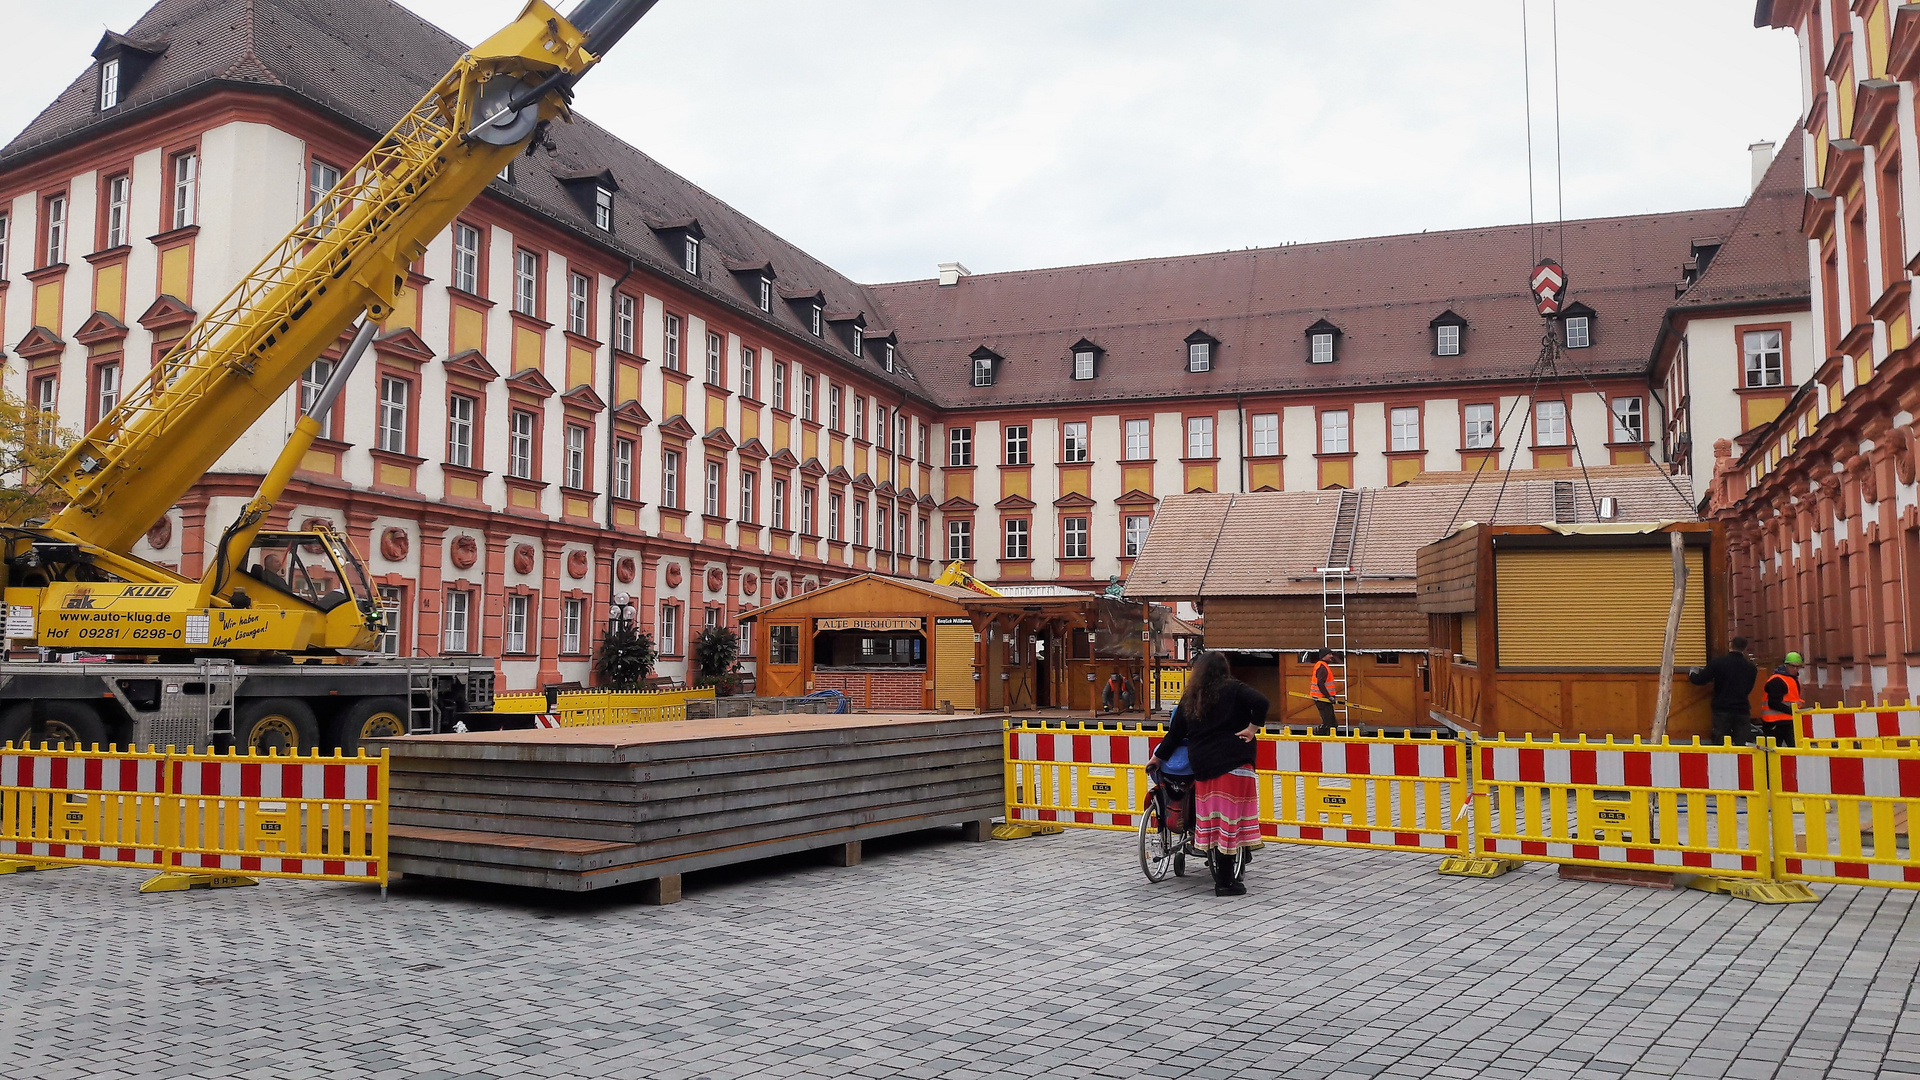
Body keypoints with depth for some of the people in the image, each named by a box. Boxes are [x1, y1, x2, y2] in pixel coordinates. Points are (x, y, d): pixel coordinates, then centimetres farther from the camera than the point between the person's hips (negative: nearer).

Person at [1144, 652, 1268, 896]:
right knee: (1231, 816, -2)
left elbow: (1175, 733, 16)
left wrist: (1158, 757, 28)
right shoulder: (1233, 689, 1)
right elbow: (1260, 702, -17)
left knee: (1213, 820, 9)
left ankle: (1220, 877, 17)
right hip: (1233, 763, -4)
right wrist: (1253, 728, -5)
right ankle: (1226, 882, -1)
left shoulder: (1190, 699, 12)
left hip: (1203, 766, 4)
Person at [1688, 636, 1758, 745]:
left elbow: (1699, 680, -7)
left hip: (1721, 709, -2)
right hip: (1742, 711, 2)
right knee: (1743, 744, 1)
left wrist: (1691, 674, 15)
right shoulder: (1751, 668, 3)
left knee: (1721, 744, 0)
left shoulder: (1717, 662, -7)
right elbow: (1748, 689, 16)